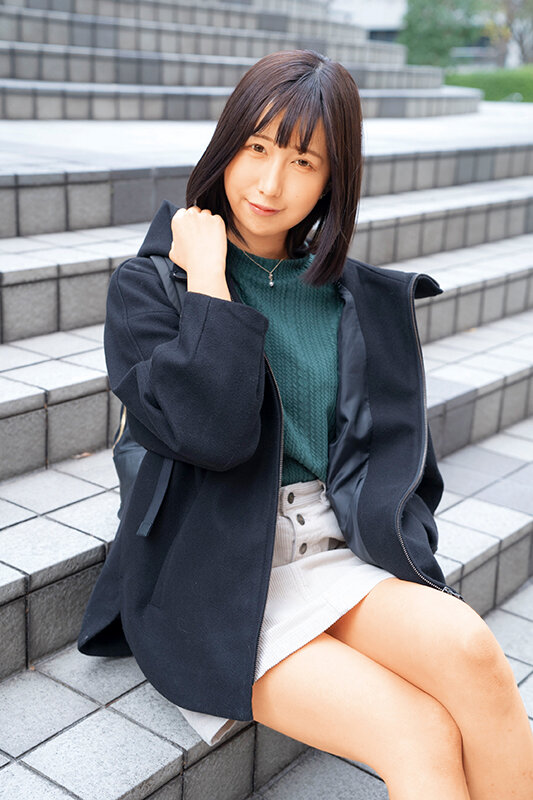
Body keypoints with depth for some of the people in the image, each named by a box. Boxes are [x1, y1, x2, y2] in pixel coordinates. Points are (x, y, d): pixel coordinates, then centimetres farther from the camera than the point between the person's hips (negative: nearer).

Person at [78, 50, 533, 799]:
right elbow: (213, 433, -16)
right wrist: (208, 278, -12)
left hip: (345, 554, 4)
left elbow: (404, 459, 13)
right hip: (216, 582, -3)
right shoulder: (147, 287, 1)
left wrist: (407, 583, 0)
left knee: (468, 647, -29)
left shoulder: (368, 301, 11)